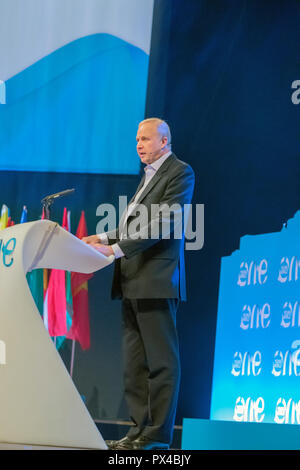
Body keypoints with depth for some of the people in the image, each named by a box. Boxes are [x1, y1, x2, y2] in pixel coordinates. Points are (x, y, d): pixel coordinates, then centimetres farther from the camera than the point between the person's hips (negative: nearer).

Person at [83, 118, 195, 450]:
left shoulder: (180, 173, -6)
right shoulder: (149, 173, 23)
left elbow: (163, 224, -16)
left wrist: (116, 249, -20)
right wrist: (104, 238, 11)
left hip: (157, 279, -9)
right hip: (133, 281, 9)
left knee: (160, 360, -6)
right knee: (134, 362, 8)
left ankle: (158, 436, -5)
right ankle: (140, 429, 12)